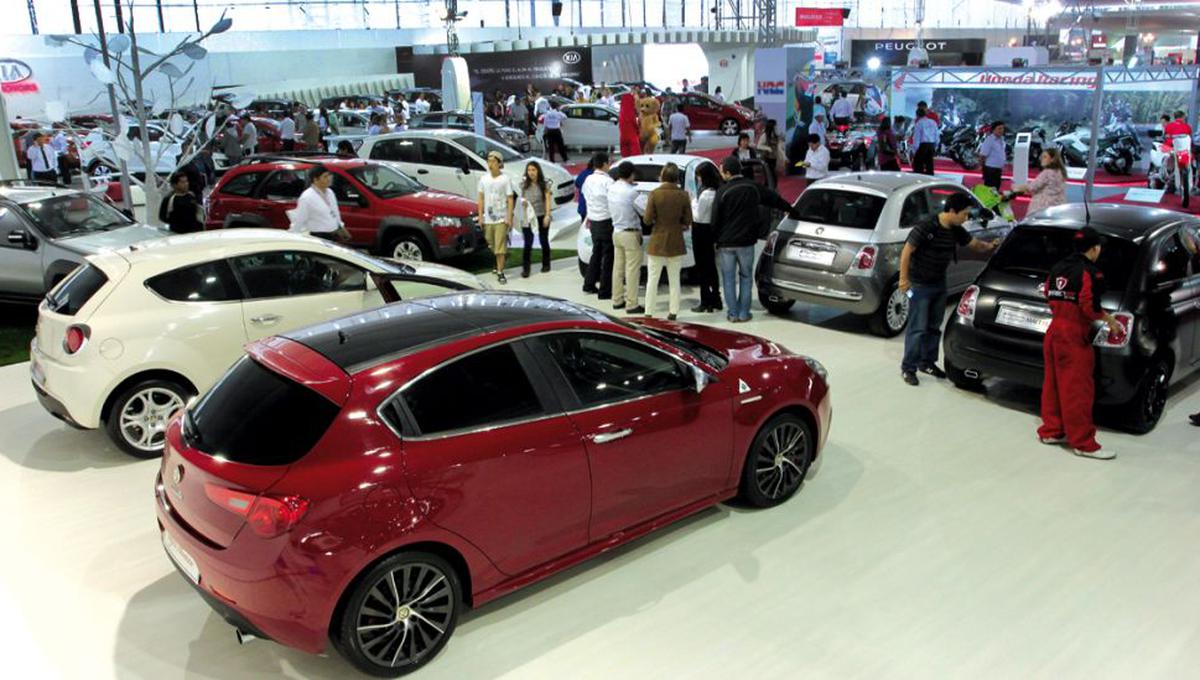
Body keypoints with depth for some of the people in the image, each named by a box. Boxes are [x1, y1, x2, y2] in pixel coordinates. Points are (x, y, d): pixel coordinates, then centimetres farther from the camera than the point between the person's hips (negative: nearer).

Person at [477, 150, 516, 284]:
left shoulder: (505, 179, -7)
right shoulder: (484, 179, 5)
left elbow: (510, 199, -6)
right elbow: (481, 198, 10)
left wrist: (509, 218, -11)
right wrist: (480, 215, 3)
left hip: (501, 218, -5)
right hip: (488, 218, 5)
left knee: (500, 247, -8)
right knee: (492, 245, 16)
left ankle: (500, 273, -4)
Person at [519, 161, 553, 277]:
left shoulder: (544, 184, -4)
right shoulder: (524, 184, 2)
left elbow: (548, 200, -6)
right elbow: (522, 197, 13)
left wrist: (547, 215, -15)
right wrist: (523, 201, -11)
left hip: (542, 216, -1)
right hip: (528, 216, 1)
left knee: (543, 241, 13)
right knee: (528, 243, -5)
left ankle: (546, 264, 29)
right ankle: (525, 268, -3)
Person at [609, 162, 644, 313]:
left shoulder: (612, 188, 3)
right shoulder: (631, 192, -18)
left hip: (617, 232, 8)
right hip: (630, 234, -8)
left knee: (618, 267, 14)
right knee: (632, 270, -2)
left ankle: (617, 300, 22)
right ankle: (632, 305, 0)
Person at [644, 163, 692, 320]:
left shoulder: (655, 193, -12)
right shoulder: (683, 195, -7)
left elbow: (648, 219, -11)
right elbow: (688, 221, -3)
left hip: (657, 242, -2)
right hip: (676, 242, 2)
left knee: (652, 279, 6)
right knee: (674, 279, 13)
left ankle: (649, 312, 8)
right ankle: (673, 312, 16)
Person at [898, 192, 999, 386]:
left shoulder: (957, 231, 1)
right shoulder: (926, 227, -21)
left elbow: (975, 244, 14)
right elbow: (906, 251, -17)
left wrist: (989, 246, -7)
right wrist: (904, 279, -17)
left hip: (939, 284, 8)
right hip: (919, 285, -7)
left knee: (934, 326, 14)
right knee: (918, 328, -7)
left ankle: (927, 362, 28)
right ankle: (908, 368, 1)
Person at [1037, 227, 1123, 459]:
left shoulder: (1058, 268, 10)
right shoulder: (1090, 273, -13)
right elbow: (1090, 308, -17)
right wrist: (1110, 320, -1)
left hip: (1054, 333, 8)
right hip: (1074, 337, -8)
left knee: (1053, 384, 16)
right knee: (1078, 390, -3)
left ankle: (1051, 431, 25)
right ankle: (1083, 444, 3)